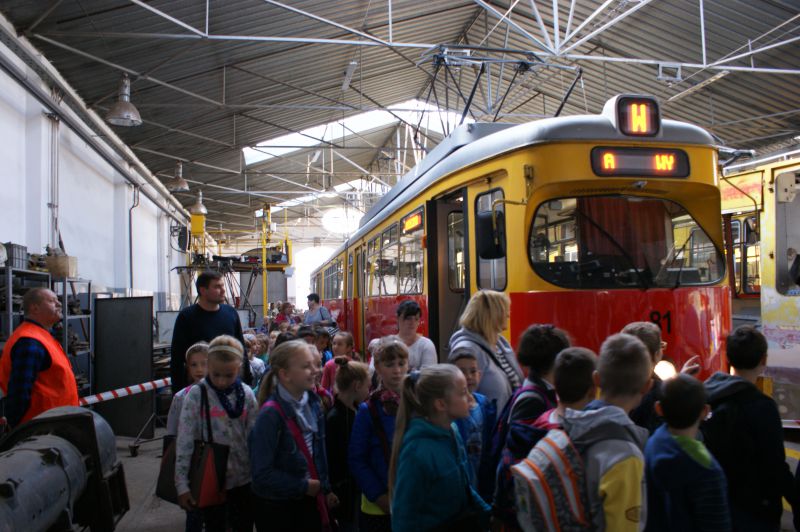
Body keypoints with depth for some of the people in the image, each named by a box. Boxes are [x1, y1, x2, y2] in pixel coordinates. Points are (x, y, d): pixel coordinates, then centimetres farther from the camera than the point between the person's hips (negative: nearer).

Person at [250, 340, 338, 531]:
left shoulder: (312, 403, -2)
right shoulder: (271, 414, -23)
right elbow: (262, 474, -23)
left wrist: (325, 489, 9)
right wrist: (303, 486, -16)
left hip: (309, 501, 6)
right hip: (277, 508, -6)